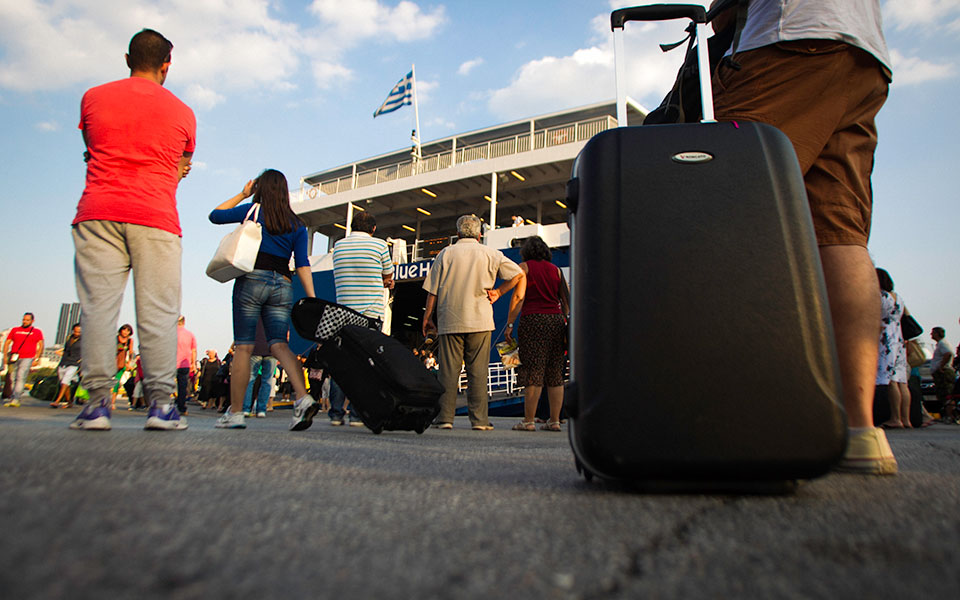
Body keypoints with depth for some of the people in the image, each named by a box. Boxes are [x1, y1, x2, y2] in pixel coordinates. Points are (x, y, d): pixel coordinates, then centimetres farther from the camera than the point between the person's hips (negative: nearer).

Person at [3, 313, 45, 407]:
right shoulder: (15, 330, 15)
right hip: (14, 358, 3)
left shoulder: (37, 332, 8)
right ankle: (12, 399, 16)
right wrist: (5, 356, 3)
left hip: (27, 358, -3)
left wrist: (37, 359, -5)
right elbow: (7, 343, 13)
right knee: (13, 379, 5)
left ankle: (16, 399, -19)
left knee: (21, 378, -16)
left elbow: (41, 345, 4)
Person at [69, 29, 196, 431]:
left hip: (97, 213, 1)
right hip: (156, 217, -1)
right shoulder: (182, 112, 11)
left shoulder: (93, 98, 14)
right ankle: (161, 402, -6)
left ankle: (97, 401, -4)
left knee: (98, 305, -1)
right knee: (158, 310, -3)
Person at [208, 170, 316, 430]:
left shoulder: (253, 210, 5)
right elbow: (302, 264, 4)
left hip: (252, 279, -3)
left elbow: (215, 215, 18)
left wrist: (242, 195, 22)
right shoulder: (297, 224, 13)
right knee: (279, 343, -2)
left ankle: (235, 413, 4)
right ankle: (303, 398, -23)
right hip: (282, 286, 3)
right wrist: (311, 299, 1)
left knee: (243, 346, 0)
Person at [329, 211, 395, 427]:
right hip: (370, 312, -3)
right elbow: (388, 276, 11)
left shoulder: (338, 245, 11)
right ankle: (358, 413, -1)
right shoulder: (379, 245, 0)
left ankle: (336, 412, 6)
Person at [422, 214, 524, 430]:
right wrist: (498, 292, 6)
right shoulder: (490, 254, 6)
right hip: (480, 321, 0)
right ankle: (479, 419, 1)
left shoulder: (446, 253, 6)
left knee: (449, 371, 3)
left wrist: (427, 317, 11)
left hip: (450, 321, 1)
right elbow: (518, 274, 1)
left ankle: (445, 417, 3)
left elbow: (433, 290, 5)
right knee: (478, 371, 2)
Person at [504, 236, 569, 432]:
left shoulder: (524, 267, 4)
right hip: (556, 320, 4)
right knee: (555, 373, 6)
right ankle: (554, 420, 8)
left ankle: (528, 421, -3)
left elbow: (518, 296, -6)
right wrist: (567, 323, 18)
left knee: (533, 372, -5)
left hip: (533, 320, -4)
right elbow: (566, 300, 13)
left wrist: (510, 324, -6)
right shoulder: (556, 269, 16)